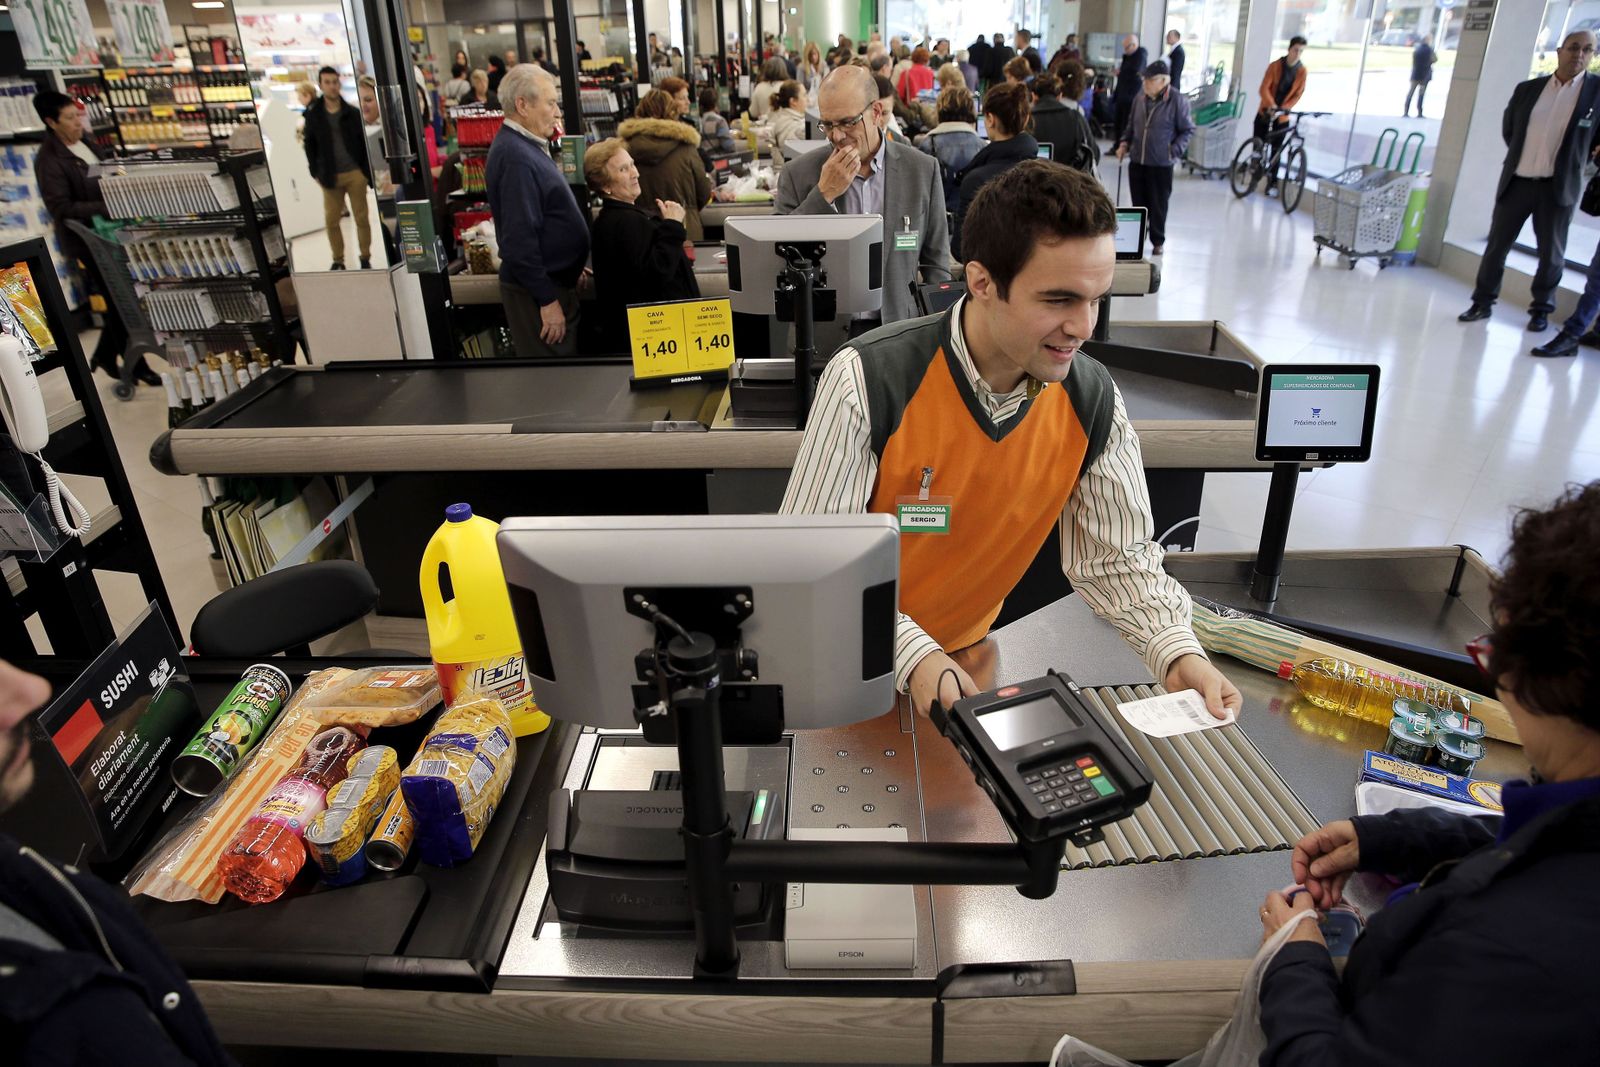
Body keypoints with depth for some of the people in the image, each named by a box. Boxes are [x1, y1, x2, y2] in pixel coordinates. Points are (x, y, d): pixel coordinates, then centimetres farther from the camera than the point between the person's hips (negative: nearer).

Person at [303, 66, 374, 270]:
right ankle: (338, 260, 12)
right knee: (331, 221, 2)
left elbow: (364, 143, 4)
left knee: (361, 218, 3)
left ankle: (366, 259, 13)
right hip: (330, 176, 1)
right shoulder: (313, 115, 4)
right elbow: (310, 146, 8)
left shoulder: (352, 113, 4)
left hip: (355, 173, -1)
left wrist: (367, 172, -2)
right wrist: (316, 173, 2)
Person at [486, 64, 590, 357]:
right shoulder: (515, 155, -20)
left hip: (554, 280, 10)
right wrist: (547, 300, -22)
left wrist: (570, 266, 22)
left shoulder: (527, 146, 12)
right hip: (538, 290, -10)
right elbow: (519, 239, -25)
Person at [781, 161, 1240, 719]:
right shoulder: (866, 380, -24)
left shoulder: (1093, 400, -11)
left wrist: (1178, 652, -18)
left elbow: (1116, 557, -1)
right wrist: (912, 656, -33)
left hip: (966, 649, 2)